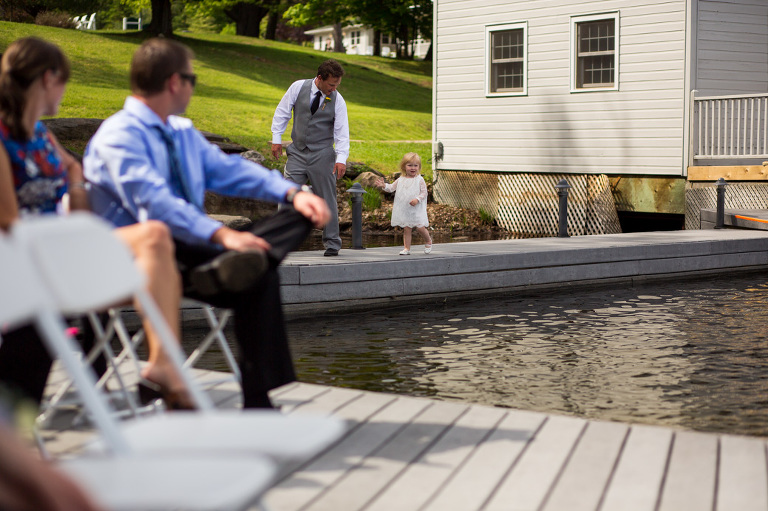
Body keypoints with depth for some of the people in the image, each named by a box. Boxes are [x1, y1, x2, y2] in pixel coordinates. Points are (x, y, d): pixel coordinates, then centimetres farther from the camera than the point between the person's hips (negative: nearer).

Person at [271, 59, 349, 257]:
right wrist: (277, 138, 4)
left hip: (322, 155, -1)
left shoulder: (337, 101, -4)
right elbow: (282, 112, 7)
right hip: (297, 152, 1)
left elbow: (342, 132, -7)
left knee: (327, 199, 1)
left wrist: (341, 158, -18)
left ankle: (332, 243, 10)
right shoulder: (298, 87, -2)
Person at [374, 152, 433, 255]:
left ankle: (428, 241, 21)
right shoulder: (400, 180, 8)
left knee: (420, 227, -7)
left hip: (417, 210, -3)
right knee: (406, 229, 3)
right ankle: (407, 248, 8)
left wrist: (417, 199, -20)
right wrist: (384, 185, -10)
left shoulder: (419, 180, -3)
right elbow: (391, 188, 8)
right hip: (404, 210, 3)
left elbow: (424, 192, -5)